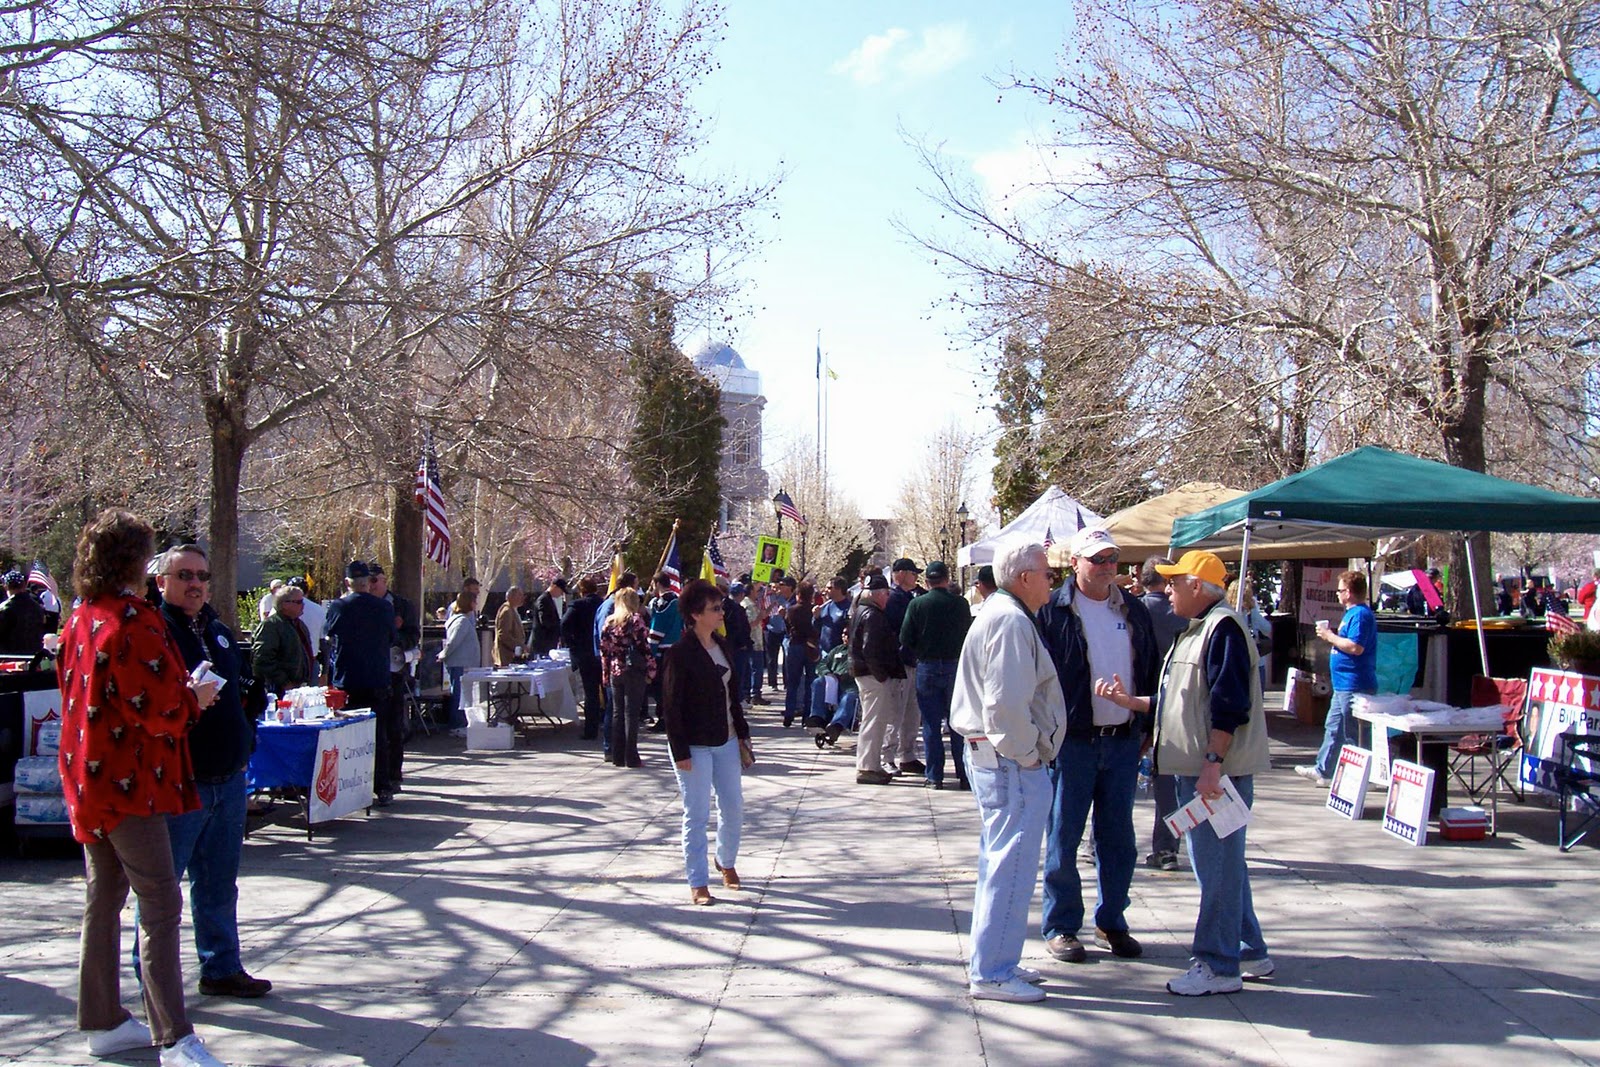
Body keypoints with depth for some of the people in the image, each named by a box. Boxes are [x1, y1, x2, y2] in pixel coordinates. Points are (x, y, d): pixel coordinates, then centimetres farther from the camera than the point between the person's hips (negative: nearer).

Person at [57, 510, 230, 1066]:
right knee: (160, 904, -7)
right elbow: (156, 709, -22)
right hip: (130, 782, -9)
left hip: (88, 778, 9)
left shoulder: (79, 620, 10)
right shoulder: (133, 622, -18)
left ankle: (103, 1022, 25)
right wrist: (194, 698, -2)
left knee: (102, 898, 15)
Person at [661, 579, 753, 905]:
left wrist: (742, 732, 12)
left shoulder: (722, 646, 7)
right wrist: (680, 751, -16)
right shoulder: (680, 653, -14)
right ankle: (697, 883, 11)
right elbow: (671, 705, -14)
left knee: (734, 807, 13)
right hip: (695, 745, -7)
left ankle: (726, 861, 36)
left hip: (726, 741, 7)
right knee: (697, 815, 1)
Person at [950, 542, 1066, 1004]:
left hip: (988, 754, 11)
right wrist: (1026, 755, -15)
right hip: (1011, 762, -11)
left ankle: (992, 961, 28)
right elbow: (1007, 703, -25)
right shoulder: (1011, 621, -17)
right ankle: (992, 972, 2)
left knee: (999, 862, 18)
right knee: (1010, 866, -5)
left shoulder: (998, 614, 17)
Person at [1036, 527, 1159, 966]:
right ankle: (1061, 927, 14)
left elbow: (1150, 670, 16)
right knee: (1063, 838, 3)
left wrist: (1147, 729, 12)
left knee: (1119, 838, 12)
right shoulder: (1052, 610, -6)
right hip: (1072, 741, -4)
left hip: (1124, 741, 5)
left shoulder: (1134, 610, 9)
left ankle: (1112, 923, 25)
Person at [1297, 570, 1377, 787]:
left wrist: (1330, 636, -16)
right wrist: (1331, 635, 10)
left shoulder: (1361, 614, -17)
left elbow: (1355, 647, -27)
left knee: (1352, 734, -4)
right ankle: (1324, 770, 25)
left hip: (1354, 686, -11)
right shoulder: (1353, 613, 16)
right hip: (1344, 685, 11)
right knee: (1333, 728, 17)